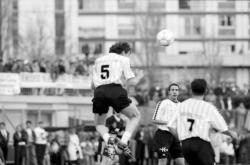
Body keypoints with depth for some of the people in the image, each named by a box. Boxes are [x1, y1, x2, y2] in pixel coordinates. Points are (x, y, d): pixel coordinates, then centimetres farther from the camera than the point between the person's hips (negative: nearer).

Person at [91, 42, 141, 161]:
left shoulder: (98, 60, 27)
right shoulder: (123, 59, 14)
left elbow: (93, 84, 23)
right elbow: (131, 81, 7)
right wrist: (139, 77, 28)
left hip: (99, 92, 4)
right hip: (115, 90, -4)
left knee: (99, 124, 22)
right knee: (135, 116, 15)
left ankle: (108, 140, -12)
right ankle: (123, 142, -8)